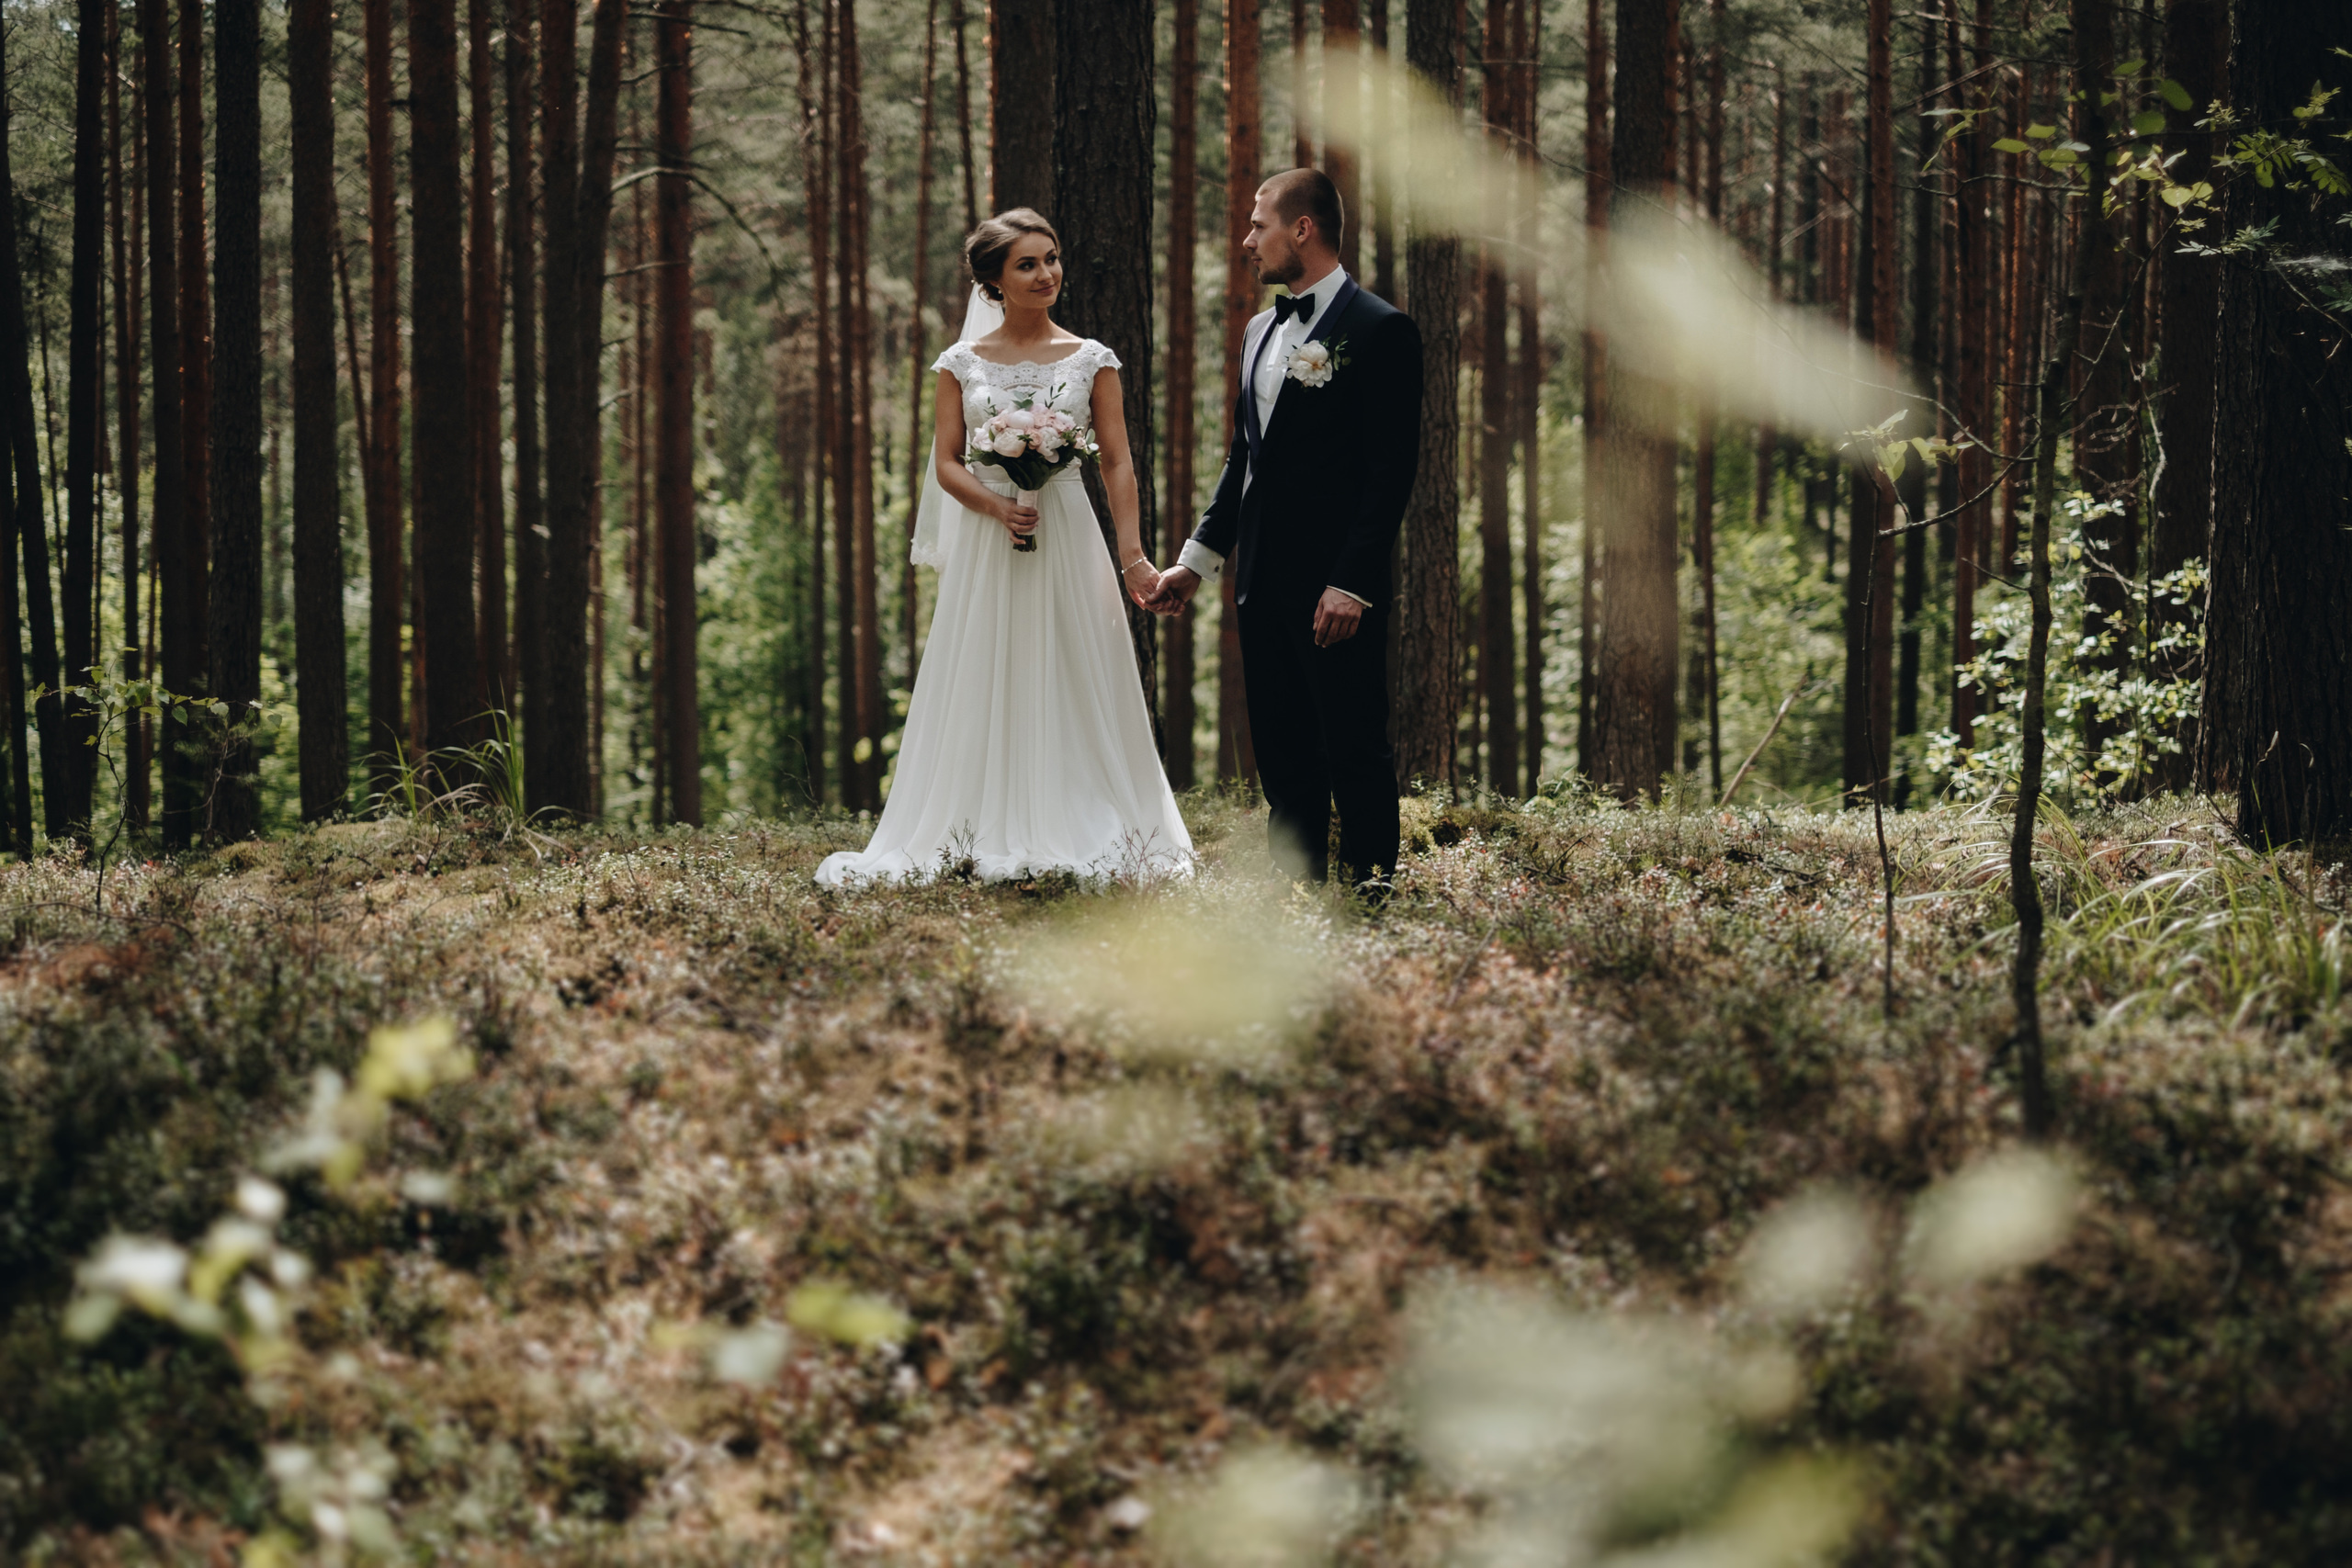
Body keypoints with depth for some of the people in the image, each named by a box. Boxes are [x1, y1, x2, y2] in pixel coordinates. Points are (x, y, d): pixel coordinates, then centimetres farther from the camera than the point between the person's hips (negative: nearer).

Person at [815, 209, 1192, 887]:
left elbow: (1117, 463, 1)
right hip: (985, 546, 0)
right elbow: (946, 464, 3)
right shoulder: (963, 363, 5)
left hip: (1069, 542, 0)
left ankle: (1080, 838, 6)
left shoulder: (1091, 360, 4)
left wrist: (1132, 555, -9)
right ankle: (986, 838, 5)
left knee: (1075, 690, 0)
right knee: (983, 693, 1)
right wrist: (996, 506, -16)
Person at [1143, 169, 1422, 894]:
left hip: (1336, 589, -8)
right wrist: (1198, 558, 17)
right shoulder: (1261, 330, 17)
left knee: (1356, 755, -4)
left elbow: (1391, 471, -13)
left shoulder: (1380, 330, -8)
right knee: (1283, 761, 10)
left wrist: (1351, 583, -18)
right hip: (1265, 585, 8)